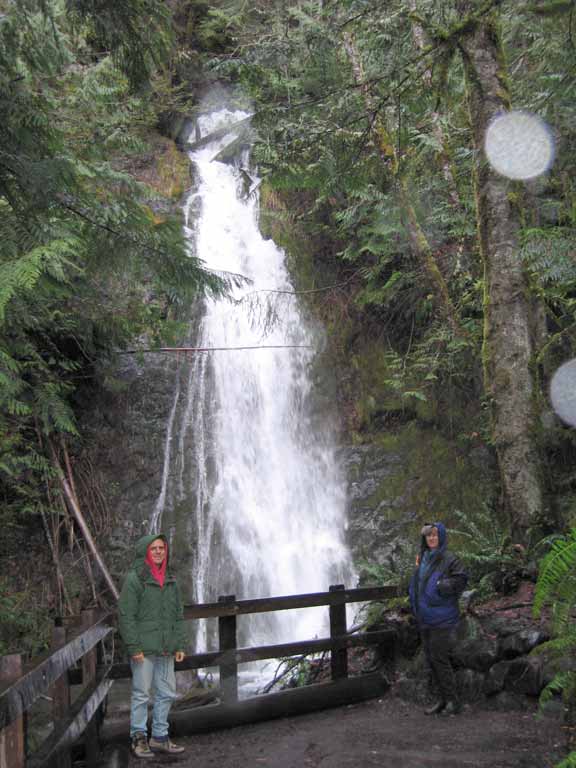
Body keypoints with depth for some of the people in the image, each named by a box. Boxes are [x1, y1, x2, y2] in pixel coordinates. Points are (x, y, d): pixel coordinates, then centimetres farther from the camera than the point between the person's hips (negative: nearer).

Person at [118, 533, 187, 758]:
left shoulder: (170, 580, 11)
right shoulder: (134, 579, -8)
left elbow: (178, 615, 15)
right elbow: (126, 615, -12)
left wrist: (180, 644, 9)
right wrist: (134, 647, -16)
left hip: (166, 649, 6)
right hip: (144, 649, -6)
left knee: (166, 693, 11)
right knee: (141, 694, 1)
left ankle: (159, 737, 22)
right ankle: (138, 738, 13)